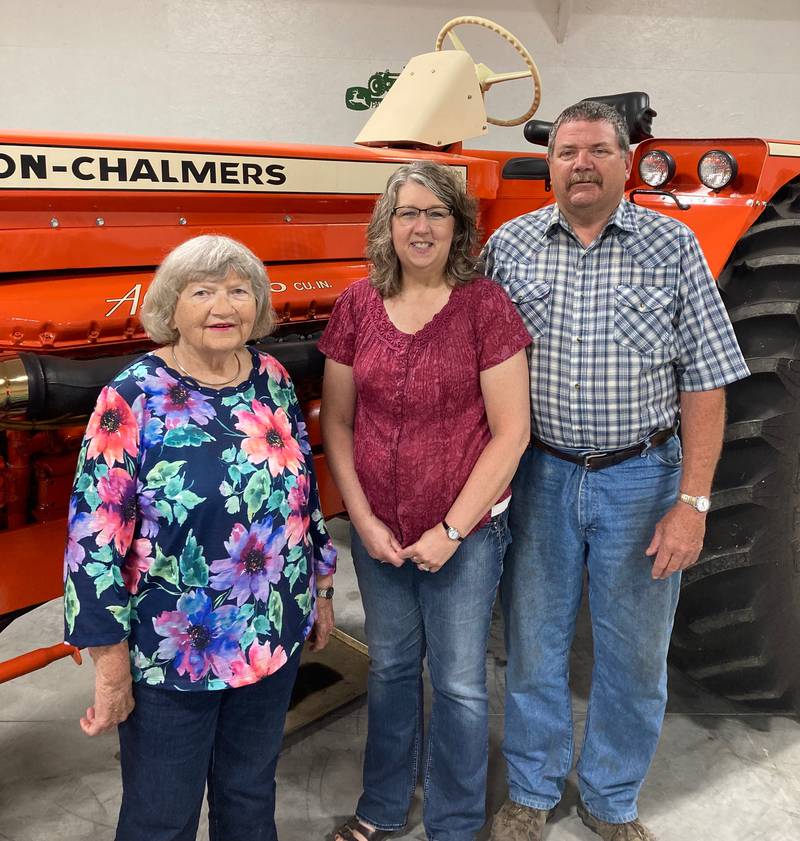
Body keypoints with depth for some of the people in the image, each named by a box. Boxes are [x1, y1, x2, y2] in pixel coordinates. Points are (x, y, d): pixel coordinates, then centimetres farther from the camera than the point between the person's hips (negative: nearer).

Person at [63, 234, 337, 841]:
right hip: (171, 654, -4)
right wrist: (112, 664, -13)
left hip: (275, 639, 4)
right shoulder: (134, 399, -16)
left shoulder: (272, 380, -1)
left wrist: (321, 589, 13)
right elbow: (95, 537, -15)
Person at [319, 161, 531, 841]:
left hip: (466, 533, -3)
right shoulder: (358, 306, -1)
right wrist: (364, 519, -5)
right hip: (378, 529, 3)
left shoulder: (485, 305, -10)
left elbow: (511, 431, -12)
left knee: (459, 683, 11)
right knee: (391, 666, 21)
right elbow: (336, 421, 3)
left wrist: (451, 530, -13)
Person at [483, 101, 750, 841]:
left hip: (641, 477, 0)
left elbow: (705, 384, -4)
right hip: (539, 474, 1)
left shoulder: (673, 246, -3)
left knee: (634, 654, 13)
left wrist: (692, 502, -10)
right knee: (533, 645, 13)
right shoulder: (508, 247, 0)